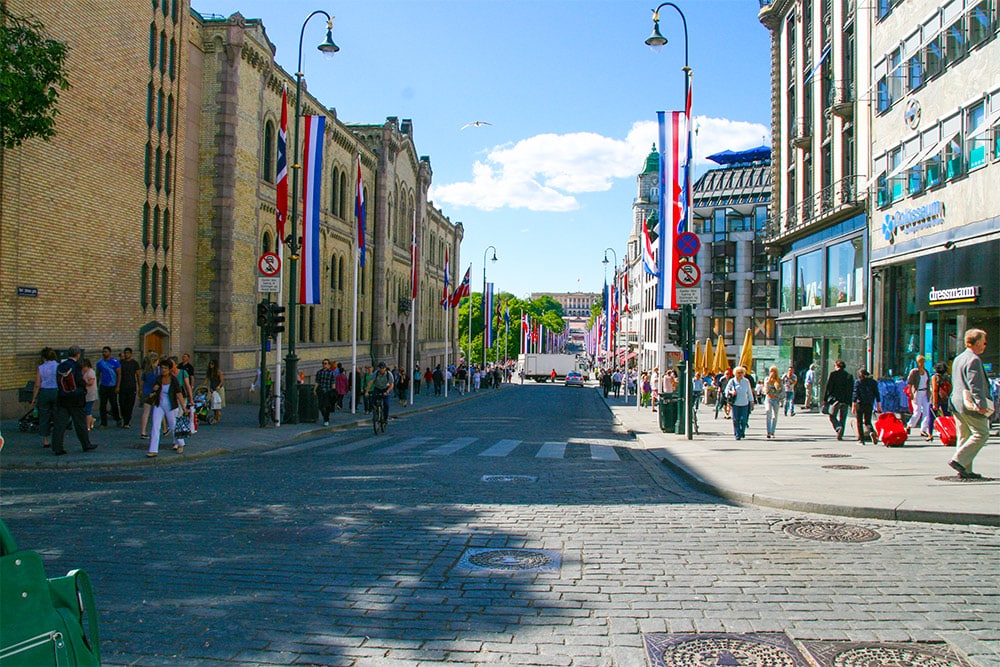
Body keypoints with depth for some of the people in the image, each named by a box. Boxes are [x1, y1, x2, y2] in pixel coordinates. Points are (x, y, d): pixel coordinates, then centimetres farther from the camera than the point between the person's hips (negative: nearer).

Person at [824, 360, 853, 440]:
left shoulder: (833, 374, -3)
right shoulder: (849, 376, 8)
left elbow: (828, 388, -5)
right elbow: (852, 391, 10)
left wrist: (825, 400, -2)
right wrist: (851, 403, 14)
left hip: (835, 399, -3)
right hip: (845, 400, 3)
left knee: (832, 417, 5)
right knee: (842, 419, 11)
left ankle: (839, 428, -21)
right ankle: (840, 435, 7)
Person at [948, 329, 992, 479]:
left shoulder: (957, 359, 17)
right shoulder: (974, 360, -13)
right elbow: (975, 384, -21)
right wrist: (981, 404, -23)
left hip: (957, 403, 10)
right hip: (970, 405, -10)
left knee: (964, 436, 11)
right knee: (981, 433, -4)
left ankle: (965, 470, 12)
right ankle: (958, 460, -12)